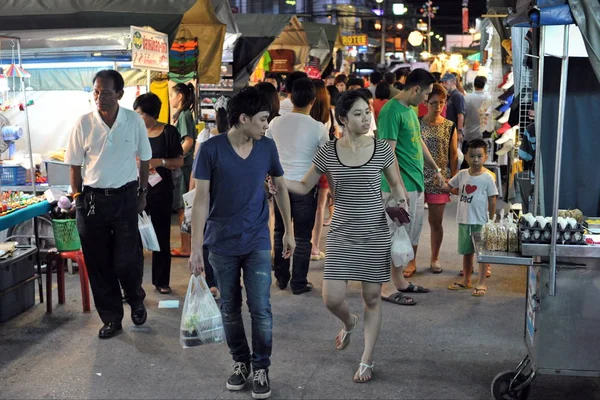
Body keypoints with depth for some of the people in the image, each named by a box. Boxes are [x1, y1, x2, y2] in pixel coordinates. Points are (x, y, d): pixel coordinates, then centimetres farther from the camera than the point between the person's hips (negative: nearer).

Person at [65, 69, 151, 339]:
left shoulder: (134, 121, -5)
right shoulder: (84, 123, -4)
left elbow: (144, 160, 7)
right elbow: (75, 165, 4)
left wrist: (142, 193, 8)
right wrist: (78, 199, 3)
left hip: (125, 197, -1)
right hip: (92, 199, 1)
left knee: (127, 260, -2)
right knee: (99, 263, 6)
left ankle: (136, 299, 30)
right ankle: (111, 318, 21)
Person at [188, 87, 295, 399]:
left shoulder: (267, 147, -3)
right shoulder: (211, 148, -12)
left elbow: (280, 188, 10)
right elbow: (201, 199, -10)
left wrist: (289, 231, 12)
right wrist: (196, 247, -12)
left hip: (257, 243, 1)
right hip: (222, 244, -1)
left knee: (261, 309, -1)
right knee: (230, 309, 12)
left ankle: (261, 368, 16)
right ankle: (240, 362, 31)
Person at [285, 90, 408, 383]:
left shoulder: (381, 149, -2)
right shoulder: (328, 153, -2)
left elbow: (396, 185, 11)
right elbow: (304, 187, 7)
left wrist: (402, 203, -10)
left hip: (376, 233, 0)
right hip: (342, 234, 0)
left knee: (372, 298, 6)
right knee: (332, 298, -5)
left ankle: (367, 361, 21)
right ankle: (349, 323, 33)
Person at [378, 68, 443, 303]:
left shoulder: (410, 110, 13)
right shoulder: (392, 111, -16)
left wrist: (436, 169, 31)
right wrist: (399, 188, -22)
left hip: (416, 183, 10)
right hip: (400, 186, -10)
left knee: (409, 236, 17)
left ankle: (399, 280, 29)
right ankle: (388, 287, 7)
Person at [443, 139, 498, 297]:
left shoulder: (487, 178, -9)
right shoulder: (462, 174, 3)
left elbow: (492, 200, -6)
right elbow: (447, 187, 14)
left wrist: (491, 220, -5)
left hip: (480, 222, -5)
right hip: (464, 220, 5)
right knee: (466, 251, 16)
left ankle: (481, 283, 12)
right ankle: (466, 280, 30)